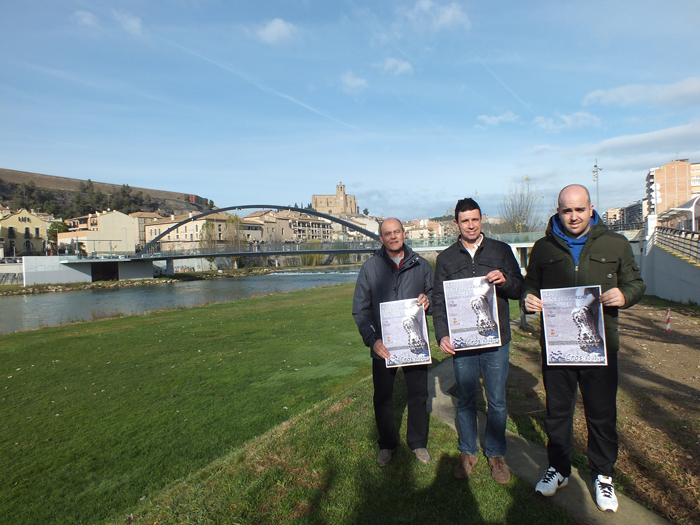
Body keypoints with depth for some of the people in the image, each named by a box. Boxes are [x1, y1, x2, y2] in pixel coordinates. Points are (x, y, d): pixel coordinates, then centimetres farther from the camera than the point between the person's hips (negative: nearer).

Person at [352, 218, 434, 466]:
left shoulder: (420, 264, 2)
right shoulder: (370, 267, -2)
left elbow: (434, 294, 12)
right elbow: (360, 309, -2)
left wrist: (428, 301, -13)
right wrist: (372, 340, -14)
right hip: (383, 344, -1)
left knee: (418, 394, 14)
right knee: (383, 397, 13)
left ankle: (418, 442, 36)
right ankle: (387, 444, 35)